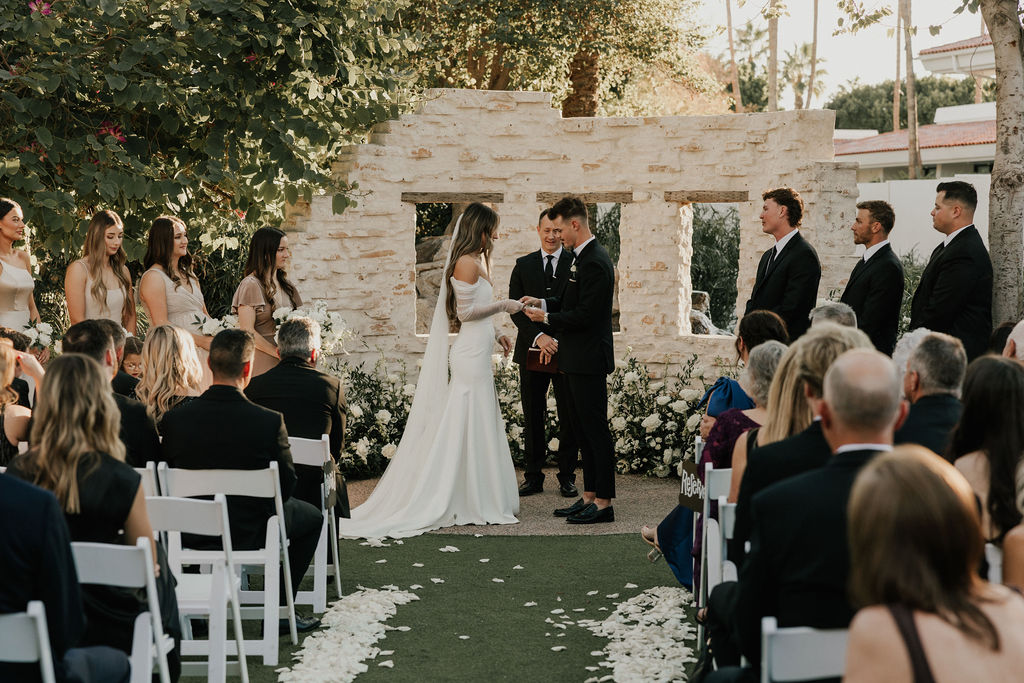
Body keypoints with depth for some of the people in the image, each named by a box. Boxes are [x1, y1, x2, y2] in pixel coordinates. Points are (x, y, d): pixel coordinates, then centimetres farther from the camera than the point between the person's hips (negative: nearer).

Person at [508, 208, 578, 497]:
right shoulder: (523, 265, 9)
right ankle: (534, 476, 13)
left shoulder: (577, 264, 2)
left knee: (569, 417, 3)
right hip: (532, 349, 2)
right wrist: (538, 336, -13)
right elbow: (516, 308, 2)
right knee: (532, 417, 6)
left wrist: (561, 340, -14)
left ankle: (567, 477, 12)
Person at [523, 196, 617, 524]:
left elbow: (586, 313, -22)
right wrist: (543, 302, 7)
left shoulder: (595, 263, -19)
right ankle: (590, 496, 21)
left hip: (588, 360, -11)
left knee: (595, 429, -4)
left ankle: (604, 503, 1)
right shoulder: (583, 257, 13)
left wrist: (547, 319, -12)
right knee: (582, 429, 14)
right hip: (577, 359, 11)